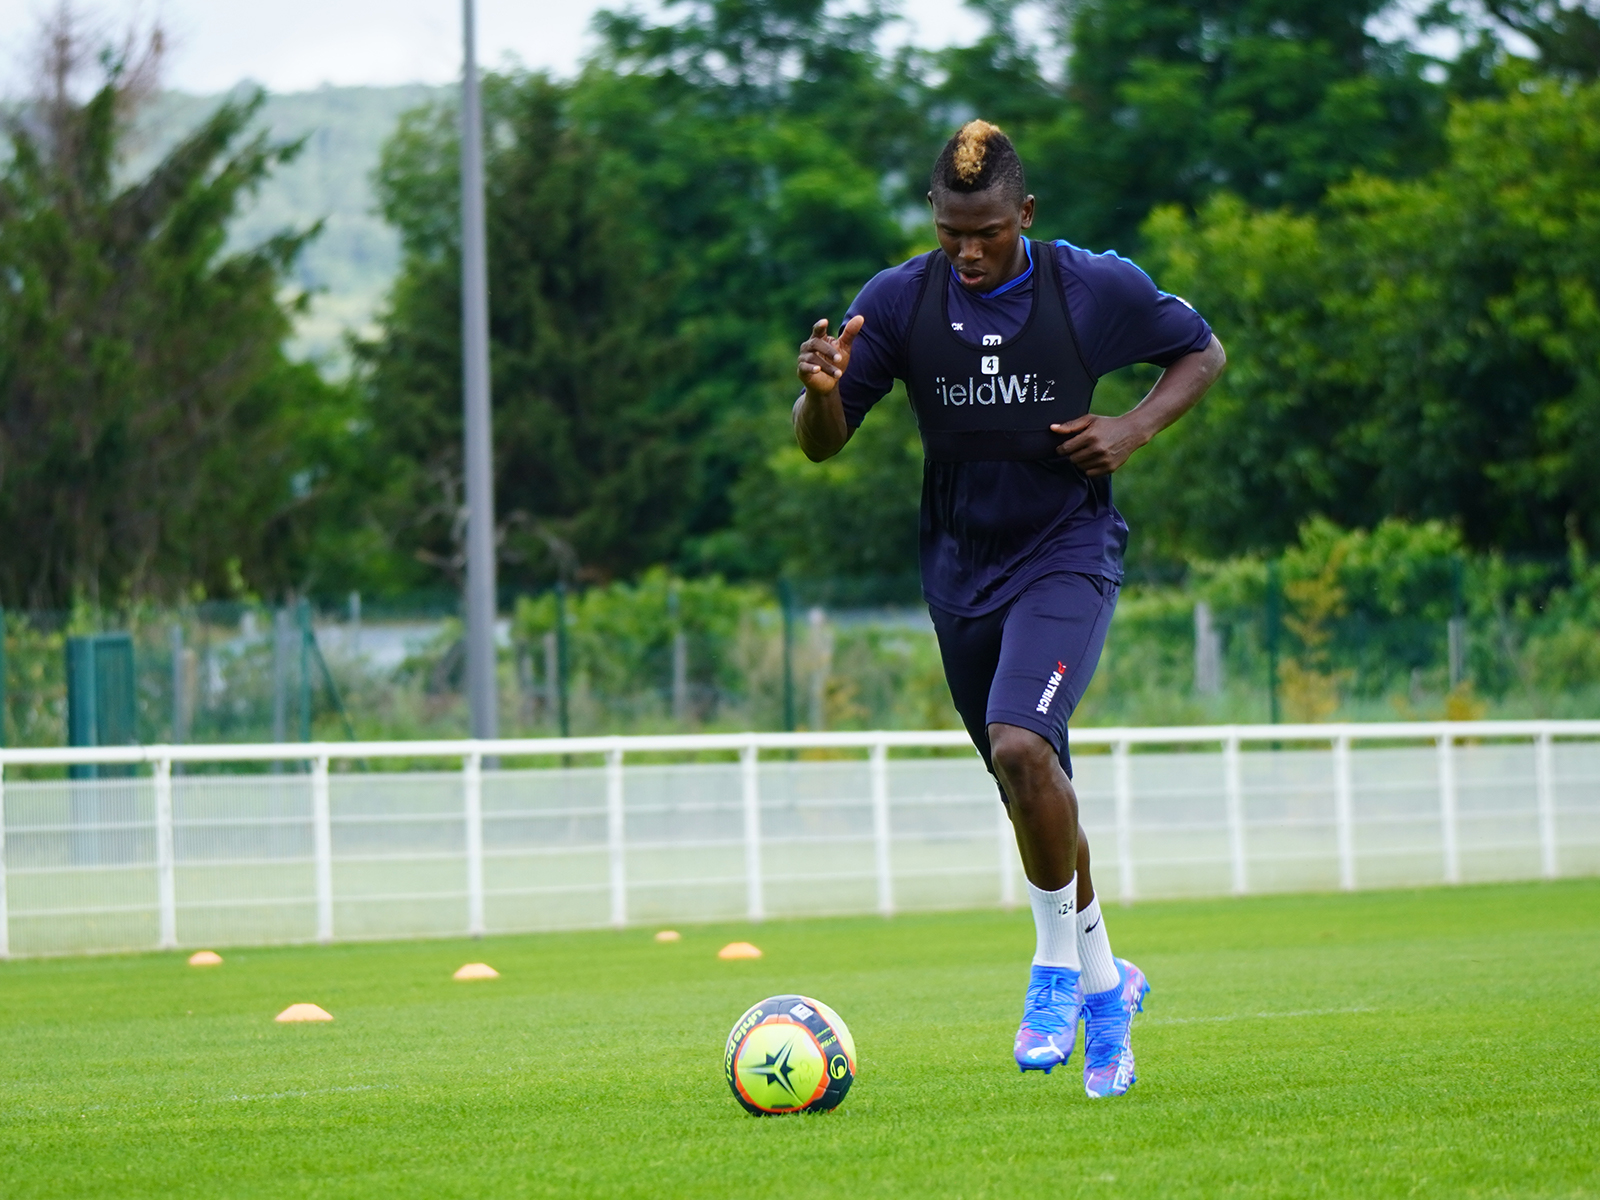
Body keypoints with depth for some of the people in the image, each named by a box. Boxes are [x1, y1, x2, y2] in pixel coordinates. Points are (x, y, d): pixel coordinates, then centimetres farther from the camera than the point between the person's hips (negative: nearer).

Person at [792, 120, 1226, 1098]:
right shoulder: (898, 302, -7)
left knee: (1021, 743, -27)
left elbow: (1204, 353, 7)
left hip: (1069, 552, -4)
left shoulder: (1096, 289, -10)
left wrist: (1135, 429, -11)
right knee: (1032, 795, 12)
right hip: (961, 569, 4)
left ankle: (1060, 963, -8)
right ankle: (1105, 984, 33)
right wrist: (820, 389, -26)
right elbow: (822, 443, -3)